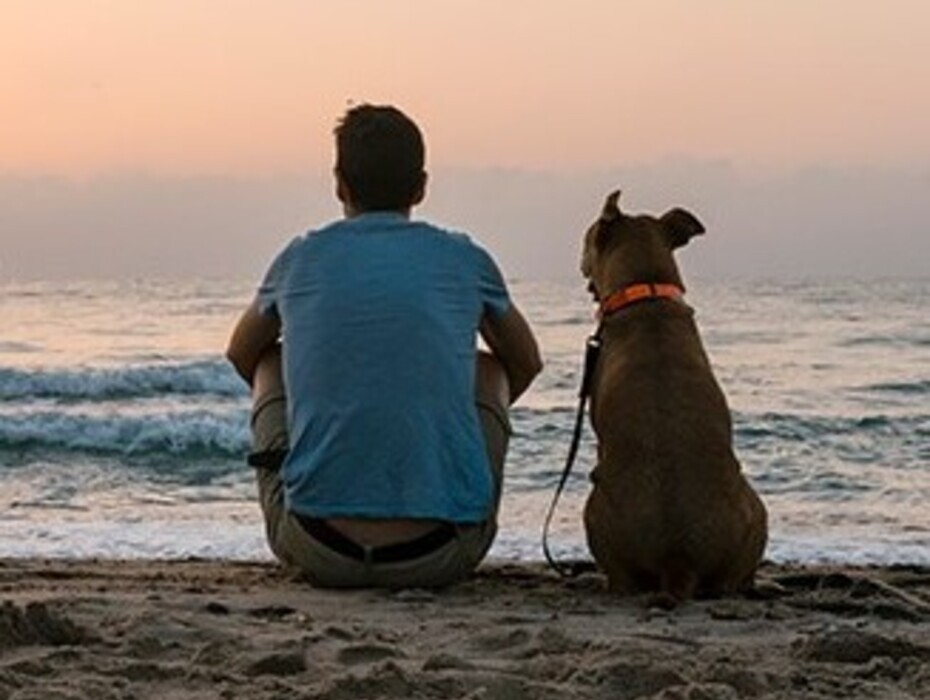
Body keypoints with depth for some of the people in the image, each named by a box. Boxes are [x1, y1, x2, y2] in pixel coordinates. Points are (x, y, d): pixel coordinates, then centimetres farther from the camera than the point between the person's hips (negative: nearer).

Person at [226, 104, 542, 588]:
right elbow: (527, 364, 28)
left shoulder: (301, 258, 10)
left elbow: (241, 355, 31)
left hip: (321, 552, 0)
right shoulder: (465, 260, 9)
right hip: (442, 555, 0)